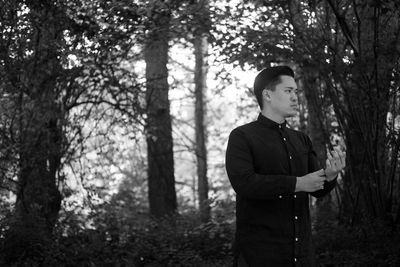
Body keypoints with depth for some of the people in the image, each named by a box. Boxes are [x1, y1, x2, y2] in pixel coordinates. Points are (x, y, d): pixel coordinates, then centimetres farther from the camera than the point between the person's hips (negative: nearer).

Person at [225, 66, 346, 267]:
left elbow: (318, 191, 11)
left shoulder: (301, 140, 13)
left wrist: (330, 176, -12)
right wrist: (297, 184, -19)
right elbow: (243, 183, -19)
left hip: (301, 249, 6)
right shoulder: (242, 137, -4)